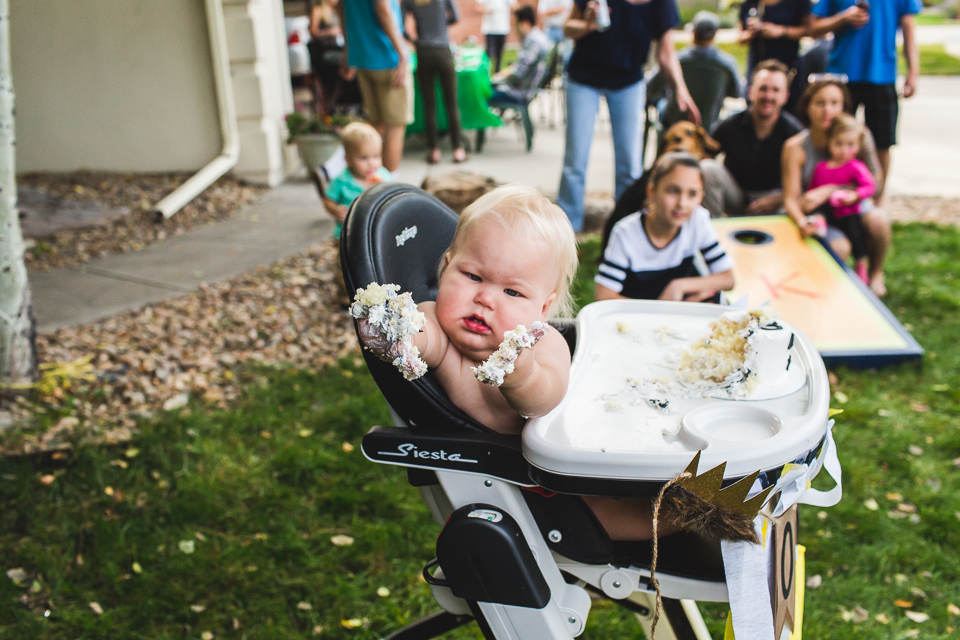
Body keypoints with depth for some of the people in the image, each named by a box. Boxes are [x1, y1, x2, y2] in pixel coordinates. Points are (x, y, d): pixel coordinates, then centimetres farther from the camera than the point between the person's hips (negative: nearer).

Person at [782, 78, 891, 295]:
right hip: (817, 216, -2)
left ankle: (875, 273, 0)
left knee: (877, 219, -30)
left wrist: (828, 191, -25)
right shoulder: (795, 147, -15)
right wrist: (802, 222, -39)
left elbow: (875, 184, -12)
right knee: (839, 248, -32)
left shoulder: (858, 135, -10)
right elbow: (791, 198, -16)